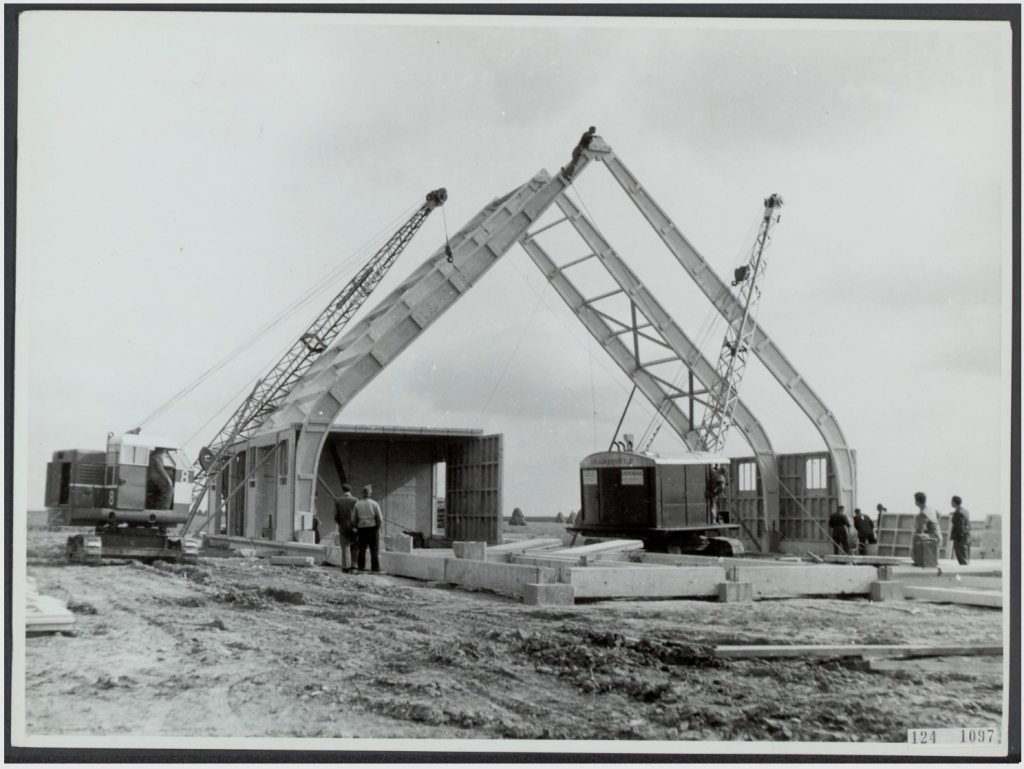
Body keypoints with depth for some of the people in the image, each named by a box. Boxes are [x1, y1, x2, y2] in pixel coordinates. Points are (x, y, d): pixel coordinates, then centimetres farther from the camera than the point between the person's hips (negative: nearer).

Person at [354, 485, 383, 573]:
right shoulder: (374, 504, -5)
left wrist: (357, 527, 15)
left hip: (361, 529, 2)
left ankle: (361, 568, 8)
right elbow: (380, 519, -5)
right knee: (374, 550, 3)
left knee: (361, 550, 8)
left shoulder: (357, 504, 0)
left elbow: (354, 519, 0)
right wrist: (377, 527, 11)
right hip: (373, 529, -2)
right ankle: (375, 569, 1)